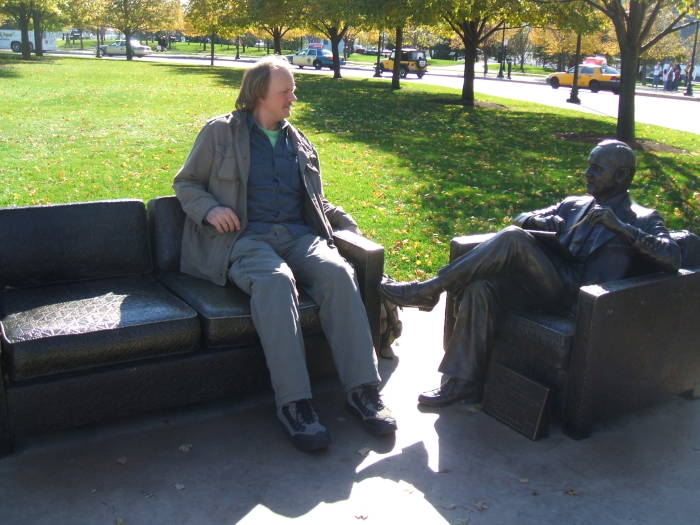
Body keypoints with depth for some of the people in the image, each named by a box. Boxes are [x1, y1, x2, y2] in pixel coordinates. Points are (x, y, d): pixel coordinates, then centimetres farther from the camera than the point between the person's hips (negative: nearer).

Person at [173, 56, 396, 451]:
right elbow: (185, 183, 14)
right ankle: (294, 402, -37)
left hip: (298, 235, 4)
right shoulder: (220, 132, 12)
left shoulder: (301, 144, 25)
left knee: (338, 271, -30)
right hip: (244, 237, -4)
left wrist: (347, 223, 11)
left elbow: (317, 202, 31)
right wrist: (209, 209, -8)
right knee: (276, 280, -38)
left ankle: (363, 388, -28)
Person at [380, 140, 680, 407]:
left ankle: (428, 290, -21)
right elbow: (522, 219, 29)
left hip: (576, 295, -5)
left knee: (514, 239, -27)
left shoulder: (643, 220, 12)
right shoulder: (574, 205, 26)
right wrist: (545, 222, 5)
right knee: (482, 287, -26)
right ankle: (463, 381, -19)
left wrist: (621, 227, -14)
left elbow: (672, 257, -5)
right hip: (542, 285, 5)